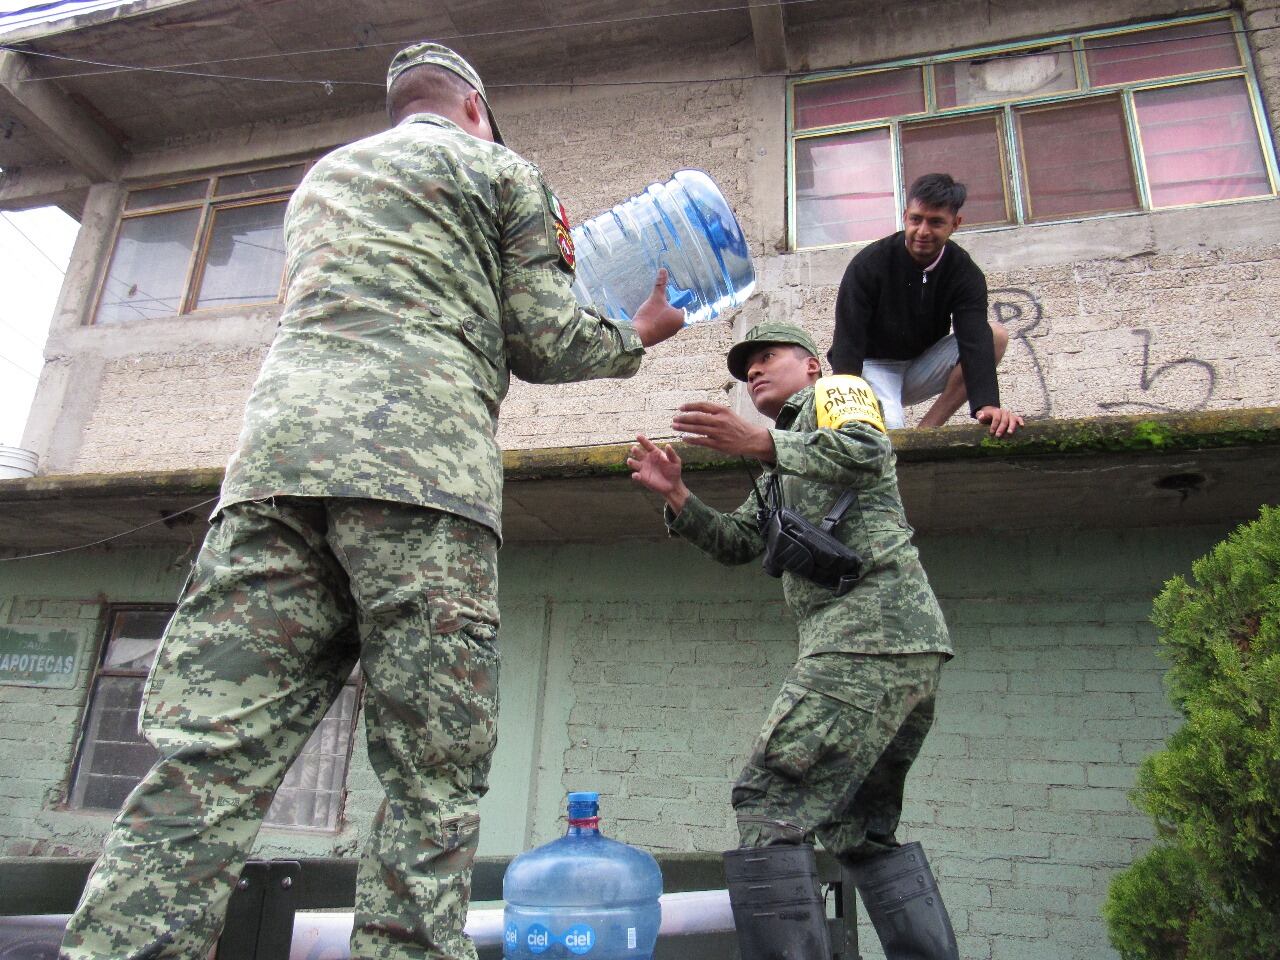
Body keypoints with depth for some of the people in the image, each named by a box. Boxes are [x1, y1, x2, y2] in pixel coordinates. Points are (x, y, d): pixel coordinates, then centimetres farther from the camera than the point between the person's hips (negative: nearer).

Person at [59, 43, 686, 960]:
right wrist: (636, 338, 29)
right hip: (423, 466, -5)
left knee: (206, 763, -3)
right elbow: (543, 342, 10)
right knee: (434, 784, -4)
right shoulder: (503, 168, 18)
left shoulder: (320, 177, 35)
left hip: (279, 441, 5)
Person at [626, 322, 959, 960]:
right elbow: (738, 543, 23)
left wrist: (763, 444, -29)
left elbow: (866, 453, -14)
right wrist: (677, 498, 7)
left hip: (868, 626, -10)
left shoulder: (837, 391, 9)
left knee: (770, 801, -16)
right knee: (862, 826, 15)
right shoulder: (785, 473, 33)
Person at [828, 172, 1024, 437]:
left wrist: (987, 404, -44)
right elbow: (847, 344, -24)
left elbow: (975, 340, -25)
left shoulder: (965, 274, -11)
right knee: (887, 431, -36)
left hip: (921, 367, 5)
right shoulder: (868, 264, -18)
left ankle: (925, 431, -19)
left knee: (996, 334, -19)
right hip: (872, 366, -4)